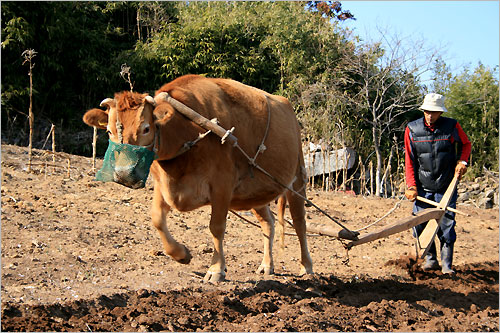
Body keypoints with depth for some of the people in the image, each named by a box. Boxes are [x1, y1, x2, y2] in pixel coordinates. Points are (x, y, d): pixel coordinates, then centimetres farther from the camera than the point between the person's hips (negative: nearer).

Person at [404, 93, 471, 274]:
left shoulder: (452, 126, -3)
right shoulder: (412, 129, -2)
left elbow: (466, 144, 16)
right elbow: (409, 160, 2)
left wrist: (462, 161, -2)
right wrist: (411, 186, -4)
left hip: (446, 186, -1)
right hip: (422, 187, 1)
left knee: (447, 225, -4)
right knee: (420, 224, 0)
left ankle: (446, 264, 7)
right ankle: (430, 259, 18)